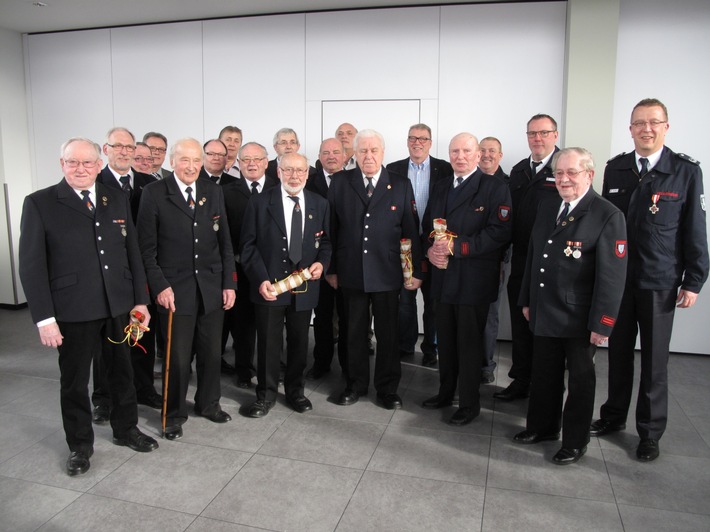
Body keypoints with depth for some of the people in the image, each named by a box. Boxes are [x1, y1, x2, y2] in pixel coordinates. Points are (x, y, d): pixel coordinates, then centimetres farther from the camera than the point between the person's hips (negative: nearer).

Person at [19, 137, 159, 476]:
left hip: (120, 305, 4)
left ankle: (125, 429, 38)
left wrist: (140, 299, 3)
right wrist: (44, 318, -12)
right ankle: (80, 445, 32)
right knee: (74, 381, 12)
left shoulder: (117, 199, 6)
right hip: (73, 310, -3)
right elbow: (31, 265, -8)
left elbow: (133, 253, 7)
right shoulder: (40, 203, -5)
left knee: (122, 372, 18)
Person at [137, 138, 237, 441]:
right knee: (177, 357, 4)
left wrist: (229, 283, 4)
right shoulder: (154, 193, -3)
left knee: (211, 353, 13)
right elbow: (147, 247, -4)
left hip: (212, 287, 4)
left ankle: (208, 404, 35)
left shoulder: (213, 192, 7)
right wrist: (159, 286, -11)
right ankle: (174, 414, 25)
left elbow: (225, 242, 8)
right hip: (175, 288, -3)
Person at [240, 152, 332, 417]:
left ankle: (295, 390, 34)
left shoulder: (319, 204, 4)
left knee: (299, 342, 14)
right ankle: (266, 394, 26)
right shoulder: (260, 203, -4)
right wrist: (261, 279, -15)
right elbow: (249, 246, -4)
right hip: (270, 285, -2)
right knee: (268, 343, 7)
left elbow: (325, 241, 12)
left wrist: (322, 263, -9)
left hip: (305, 284, 3)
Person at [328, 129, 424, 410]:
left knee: (388, 333, 9)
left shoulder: (401, 186, 2)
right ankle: (356, 384, 29)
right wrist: (331, 268, 1)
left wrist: (416, 271, -1)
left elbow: (411, 231, 1)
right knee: (355, 332, 12)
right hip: (351, 273, 1)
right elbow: (332, 228, 4)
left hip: (388, 273, 0)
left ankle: (387, 388, 25)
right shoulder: (340, 184, 3)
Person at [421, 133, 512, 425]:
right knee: (445, 339, 14)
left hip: (474, 279, -5)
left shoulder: (495, 187, -5)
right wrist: (431, 249, -4)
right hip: (443, 276, 6)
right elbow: (427, 226, 17)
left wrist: (457, 247, -20)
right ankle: (446, 392, 32)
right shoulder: (440, 187, 15)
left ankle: (469, 403, 17)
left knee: (469, 342, 3)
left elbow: (500, 233, -15)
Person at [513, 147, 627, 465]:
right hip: (544, 313, 6)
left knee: (580, 379, 12)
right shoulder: (547, 208, 7)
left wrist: (602, 323, -18)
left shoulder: (608, 216, -14)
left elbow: (612, 275, -16)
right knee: (544, 374, 19)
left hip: (579, 319, -6)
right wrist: (526, 300, 12)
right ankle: (543, 427, 39)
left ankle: (575, 442, 29)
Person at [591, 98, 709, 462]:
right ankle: (614, 416, 32)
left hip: (660, 283, -2)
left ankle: (650, 432, 23)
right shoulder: (615, 168, 3)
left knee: (654, 360, 7)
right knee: (619, 352, 14)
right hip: (617, 278, 3)